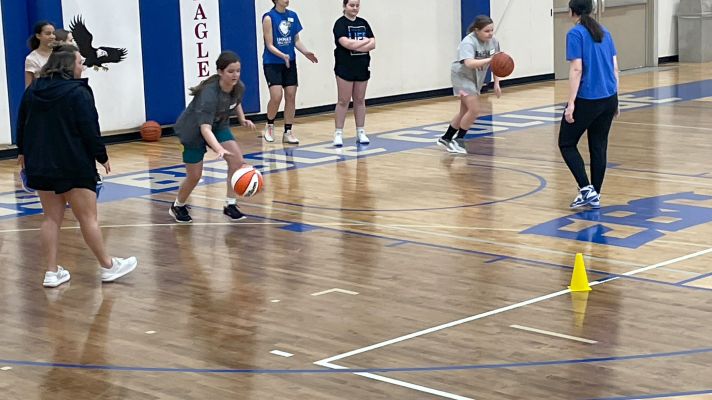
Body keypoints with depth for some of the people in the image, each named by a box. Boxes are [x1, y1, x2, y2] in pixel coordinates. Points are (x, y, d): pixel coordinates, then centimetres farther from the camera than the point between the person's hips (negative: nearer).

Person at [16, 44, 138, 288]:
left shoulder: (33, 90, 7)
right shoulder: (78, 92, -13)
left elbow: (21, 124, 14)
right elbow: (90, 130, -15)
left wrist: (24, 152, 28)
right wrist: (102, 157, -3)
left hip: (40, 165, 6)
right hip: (74, 166, -6)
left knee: (51, 218, 12)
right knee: (88, 217, 2)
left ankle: (52, 272, 10)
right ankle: (108, 267, 13)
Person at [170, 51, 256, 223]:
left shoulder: (239, 87, -18)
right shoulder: (209, 94, -39)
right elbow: (205, 128, -49)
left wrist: (242, 119, -5)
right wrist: (219, 149, -63)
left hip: (219, 126, 6)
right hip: (193, 130, -6)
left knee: (237, 160, -16)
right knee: (194, 176, 4)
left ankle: (230, 205, -5)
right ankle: (178, 207, 32)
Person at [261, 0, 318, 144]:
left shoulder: (293, 16, 6)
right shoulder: (269, 17, -11)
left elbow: (296, 40, 11)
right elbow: (269, 45, -12)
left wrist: (306, 53, -6)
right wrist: (283, 56, -27)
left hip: (290, 63, 5)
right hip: (272, 63, -5)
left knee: (291, 96, 3)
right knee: (276, 96, -14)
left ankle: (288, 132, 12)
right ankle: (269, 125, 11)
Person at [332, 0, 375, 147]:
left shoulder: (363, 23, 10)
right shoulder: (340, 23, -6)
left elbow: (372, 44, 1)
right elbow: (346, 43, -21)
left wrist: (355, 46, -14)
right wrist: (364, 41, -9)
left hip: (362, 67, 5)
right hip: (345, 67, -5)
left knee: (360, 100, 9)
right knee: (343, 101, -3)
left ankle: (361, 133, 15)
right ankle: (338, 133, 1)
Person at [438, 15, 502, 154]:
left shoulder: (493, 41, -10)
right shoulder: (468, 42, -29)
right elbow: (469, 63, -45)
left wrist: (496, 84, 0)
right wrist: (489, 60, -54)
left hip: (476, 79, 8)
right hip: (462, 76, -8)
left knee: (465, 111, 16)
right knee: (474, 109, -18)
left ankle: (446, 139, 32)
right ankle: (457, 142, -6)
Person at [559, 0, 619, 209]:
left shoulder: (575, 33, -9)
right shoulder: (604, 32, 11)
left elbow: (576, 69, -16)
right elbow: (615, 67, 12)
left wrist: (571, 103, -15)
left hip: (586, 100, -6)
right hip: (609, 98, 6)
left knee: (566, 143, 7)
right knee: (599, 146, 13)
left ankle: (586, 189, -5)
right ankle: (595, 195, 16)